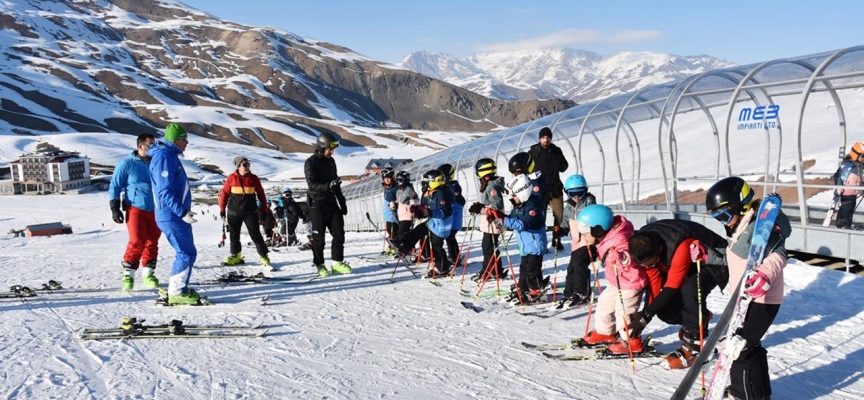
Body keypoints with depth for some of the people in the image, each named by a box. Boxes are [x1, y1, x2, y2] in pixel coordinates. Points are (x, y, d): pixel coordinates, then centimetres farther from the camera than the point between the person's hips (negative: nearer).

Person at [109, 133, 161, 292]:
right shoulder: (127, 164, -1)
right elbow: (115, 186, 1)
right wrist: (115, 208, -5)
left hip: (155, 210, 4)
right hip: (136, 209, -4)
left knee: (152, 242, 4)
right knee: (137, 241, -15)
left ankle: (148, 274, 17)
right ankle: (128, 275, -3)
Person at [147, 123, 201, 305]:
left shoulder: (169, 155, 16)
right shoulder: (164, 157, -15)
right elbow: (165, 192, -22)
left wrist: (184, 210, 23)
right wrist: (182, 212, -26)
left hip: (175, 215, 10)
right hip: (172, 216, -10)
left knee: (185, 253, 15)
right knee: (187, 253, -6)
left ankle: (176, 290, 22)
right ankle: (177, 292, 2)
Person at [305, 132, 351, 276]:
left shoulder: (331, 161, 11)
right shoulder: (311, 163, -10)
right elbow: (312, 185, -21)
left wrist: (342, 202, 19)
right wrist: (328, 186, -36)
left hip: (332, 203, 6)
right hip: (317, 205, -6)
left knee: (339, 233, 2)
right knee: (318, 237, 0)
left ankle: (337, 263, 11)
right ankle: (319, 265, 12)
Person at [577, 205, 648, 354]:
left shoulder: (619, 241, -30)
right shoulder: (605, 240, 0)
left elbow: (630, 258, -44)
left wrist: (621, 257, -60)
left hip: (630, 283, -10)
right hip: (616, 283, 10)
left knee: (623, 312, -7)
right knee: (604, 304, 19)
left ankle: (632, 342, 9)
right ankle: (605, 333, 38)